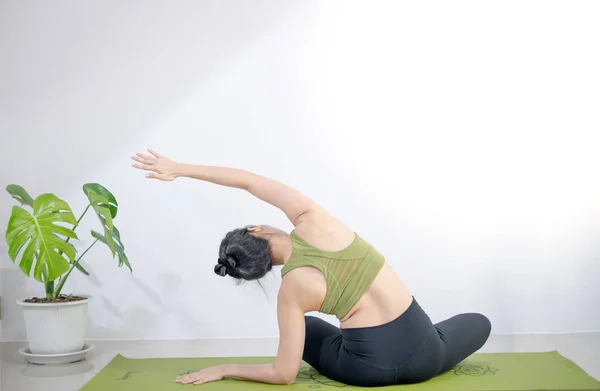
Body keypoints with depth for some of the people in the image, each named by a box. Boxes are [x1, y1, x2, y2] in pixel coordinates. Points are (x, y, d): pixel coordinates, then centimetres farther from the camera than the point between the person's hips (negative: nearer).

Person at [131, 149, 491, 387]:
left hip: (367, 368, 0)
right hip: (423, 353, 0)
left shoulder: (291, 289, -9)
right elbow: (249, 180, -2)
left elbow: (284, 374, -7)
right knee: (479, 323, 32)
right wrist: (179, 168, 2)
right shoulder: (312, 222, -8)